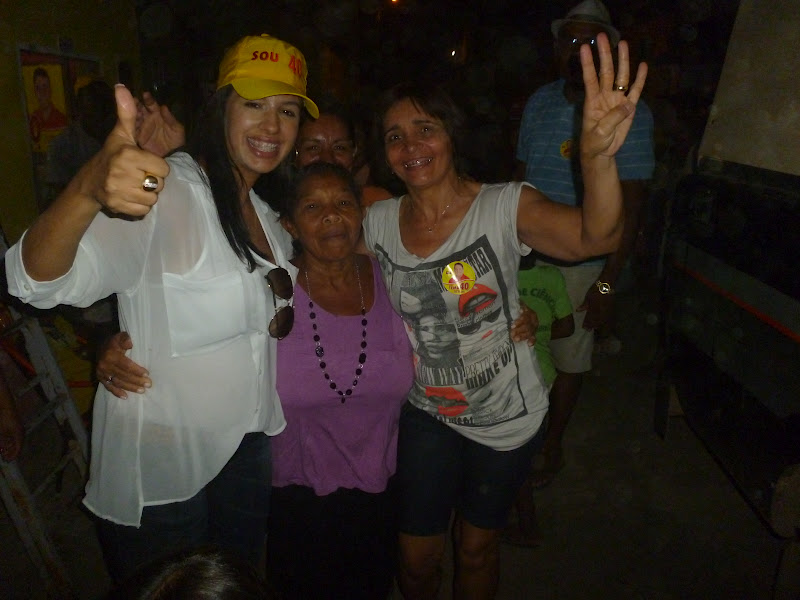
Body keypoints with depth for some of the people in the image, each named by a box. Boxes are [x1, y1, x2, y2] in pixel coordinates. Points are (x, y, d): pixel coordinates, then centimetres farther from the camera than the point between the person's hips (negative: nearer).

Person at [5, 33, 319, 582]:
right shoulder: (165, 191, -19)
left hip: (246, 451, 7)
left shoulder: (267, 216, 6)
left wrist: (283, 310, 2)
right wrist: (89, 191, -52)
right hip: (160, 466, -7)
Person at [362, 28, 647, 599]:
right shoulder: (379, 221, -8)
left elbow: (596, 236, -39)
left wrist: (597, 156, -58)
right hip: (425, 412, 3)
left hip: (505, 418, -2)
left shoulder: (505, 207, -21)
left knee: (476, 548, 21)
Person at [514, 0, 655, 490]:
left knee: (569, 361, 10)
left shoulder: (630, 113, -6)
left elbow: (630, 208, -8)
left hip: (582, 264, -3)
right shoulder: (540, 103, 6)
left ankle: (552, 445, 32)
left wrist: (607, 283, -11)